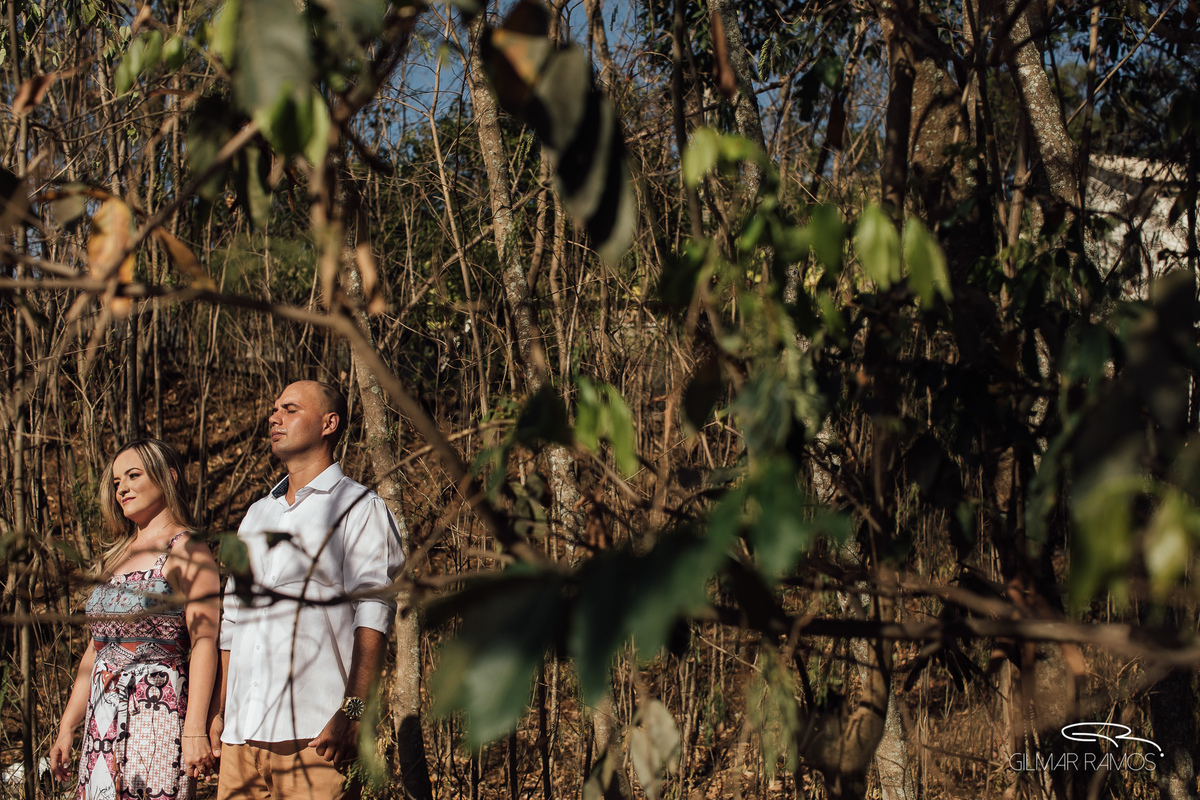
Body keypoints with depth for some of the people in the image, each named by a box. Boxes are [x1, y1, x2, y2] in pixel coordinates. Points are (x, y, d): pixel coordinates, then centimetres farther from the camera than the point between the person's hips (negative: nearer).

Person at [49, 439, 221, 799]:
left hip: (158, 715, -7)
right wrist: (67, 728, 18)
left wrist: (195, 729, -21)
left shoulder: (185, 551, -4)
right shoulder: (116, 557, 19)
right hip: (103, 722, 7)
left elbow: (204, 643, -13)